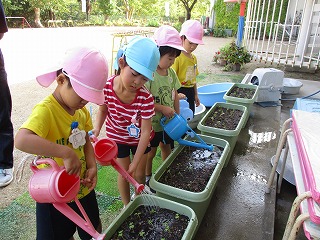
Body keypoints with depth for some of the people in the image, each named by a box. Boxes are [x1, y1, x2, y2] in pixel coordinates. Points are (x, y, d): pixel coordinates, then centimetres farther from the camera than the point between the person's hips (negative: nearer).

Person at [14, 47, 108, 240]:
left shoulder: (82, 110, -3)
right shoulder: (46, 110, -25)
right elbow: (22, 140, -41)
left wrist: (92, 166, -11)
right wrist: (67, 153, -41)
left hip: (83, 188, 6)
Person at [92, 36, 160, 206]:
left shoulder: (145, 98, -34)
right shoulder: (106, 87, -29)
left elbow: (145, 132, -26)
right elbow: (103, 109, -6)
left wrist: (135, 163, -25)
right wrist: (96, 128, -24)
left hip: (139, 138, 0)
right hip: (117, 137, 1)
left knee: (139, 174, 14)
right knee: (124, 174, 11)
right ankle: (127, 206, 37)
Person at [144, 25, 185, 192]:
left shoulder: (171, 72, -1)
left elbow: (175, 94, 8)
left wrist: (177, 114, 6)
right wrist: (162, 108, -24)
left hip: (169, 121, 6)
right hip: (152, 123, -6)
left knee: (167, 148, 22)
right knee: (150, 152, 13)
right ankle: (148, 178, 36)